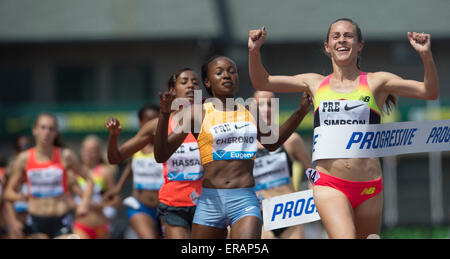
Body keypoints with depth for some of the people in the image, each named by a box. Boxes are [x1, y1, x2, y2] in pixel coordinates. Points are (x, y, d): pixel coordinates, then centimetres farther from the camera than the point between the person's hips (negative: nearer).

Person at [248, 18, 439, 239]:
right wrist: (254, 50, 0)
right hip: (330, 185, -1)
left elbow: (429, 92, 1)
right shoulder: (315, 84, 13)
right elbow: (261, 82, 17)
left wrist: (425, 55, -15)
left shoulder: (376, 82, 8)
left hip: (369, 187, 1)